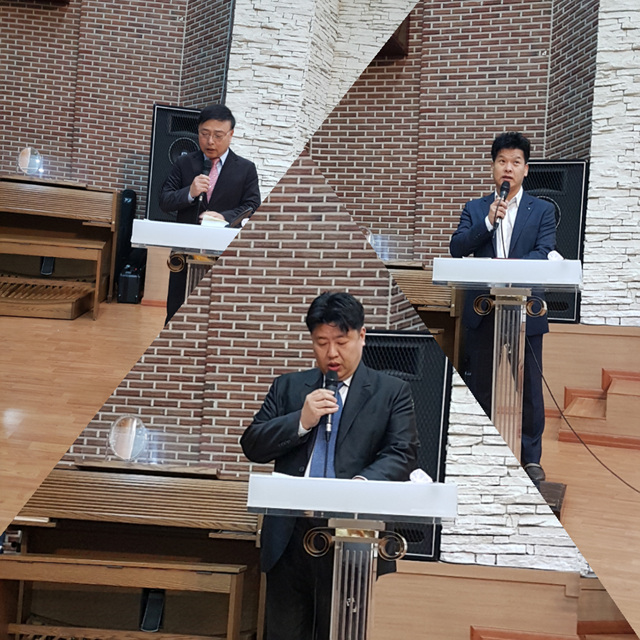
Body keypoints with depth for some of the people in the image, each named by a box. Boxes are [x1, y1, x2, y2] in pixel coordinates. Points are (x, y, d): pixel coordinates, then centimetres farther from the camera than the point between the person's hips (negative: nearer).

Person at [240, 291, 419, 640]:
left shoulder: (392, 392, 6)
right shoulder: (288, 387, 14)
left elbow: (402, 454, -5)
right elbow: (252, 445, 7)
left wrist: (362, 481, -25)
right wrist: (301, 421, -9)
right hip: (288, 536, 3)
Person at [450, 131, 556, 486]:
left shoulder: (542, 211, 6)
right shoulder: (475, 209, 10)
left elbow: (544, 253, -8)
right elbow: (457, 248, -3)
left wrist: (510, 266, -25)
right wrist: (488, 222, -15)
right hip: (482, 311, 2)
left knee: (529, 386, 2)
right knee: (479, 385, 9)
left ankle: (531, 457, 13)